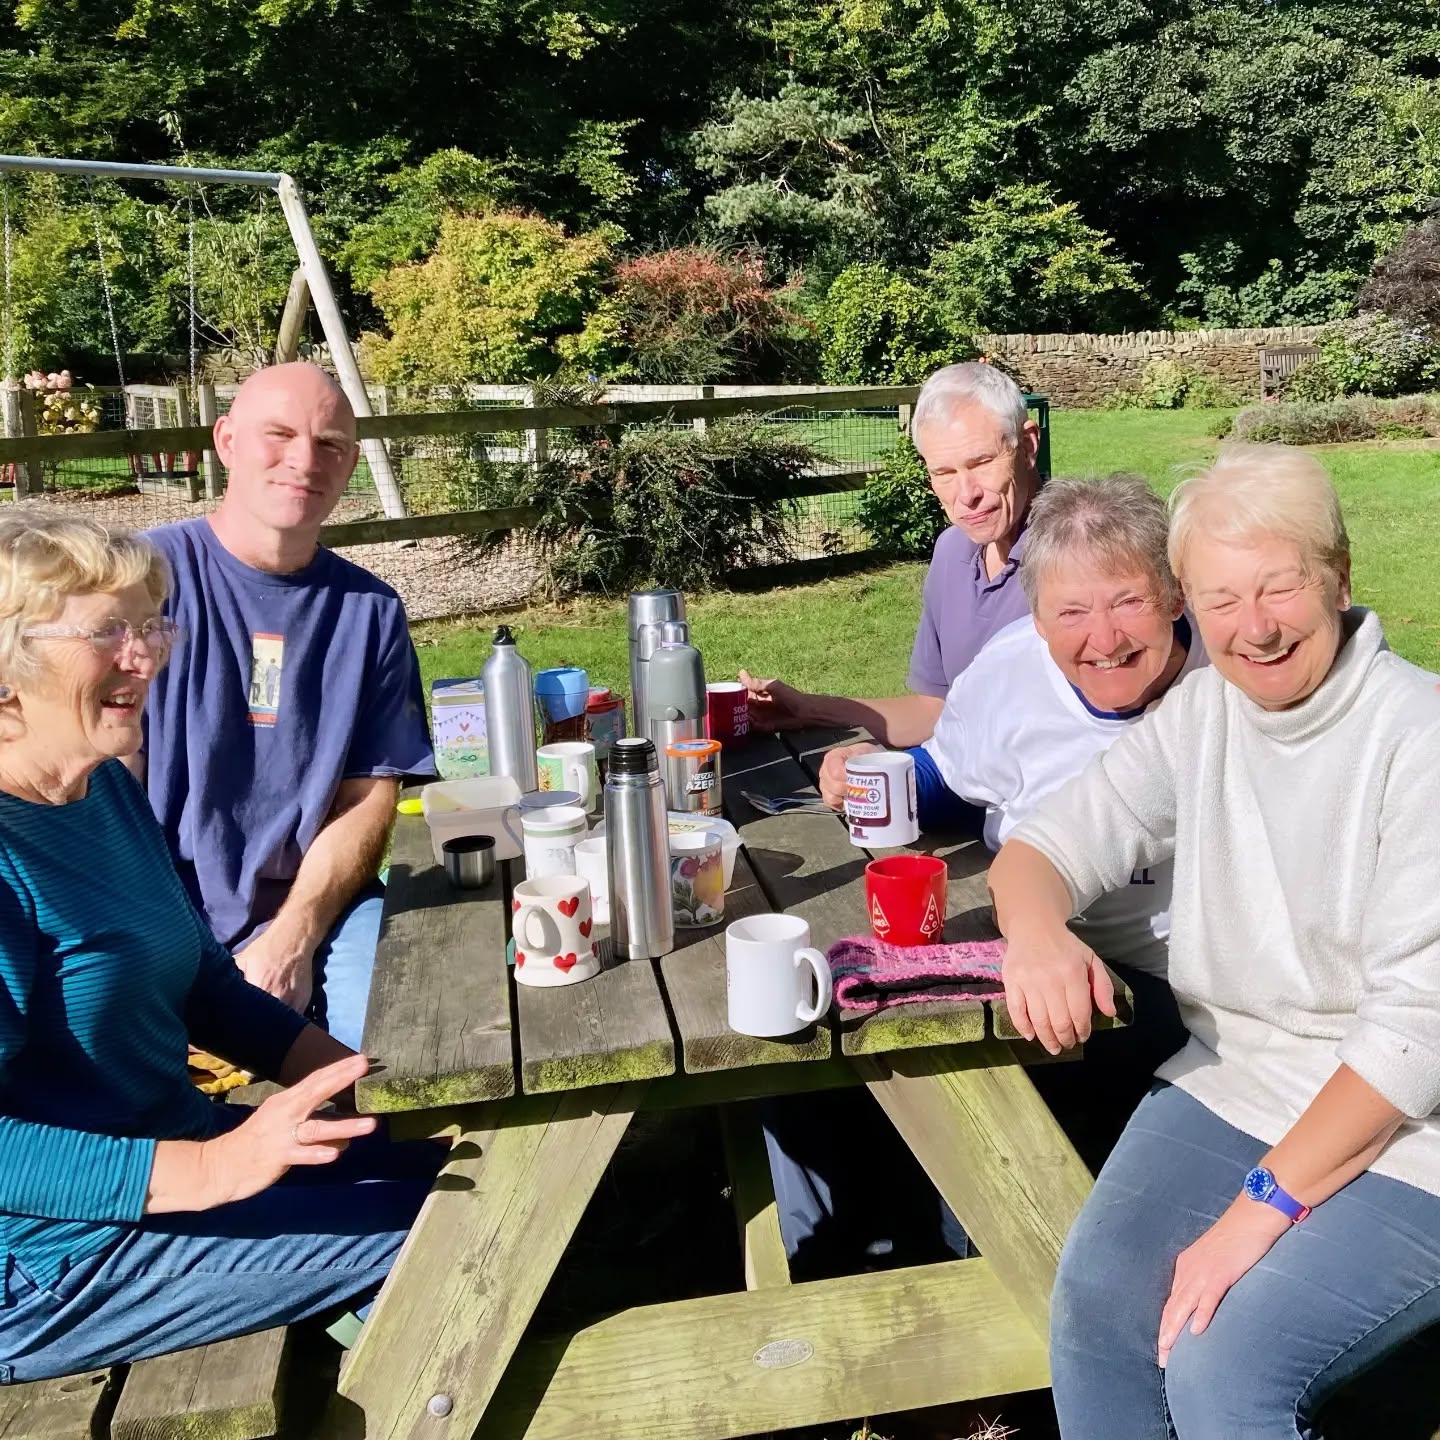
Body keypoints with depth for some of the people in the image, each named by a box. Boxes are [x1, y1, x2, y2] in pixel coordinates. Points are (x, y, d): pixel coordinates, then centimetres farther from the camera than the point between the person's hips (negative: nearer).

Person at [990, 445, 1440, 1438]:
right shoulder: (1200, 714, 2)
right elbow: (1044, 845, 1)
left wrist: (1260, 1207, -20)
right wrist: (1036, 931, -24)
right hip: (1228, 1085, 5)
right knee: (1095, 1309, -16)